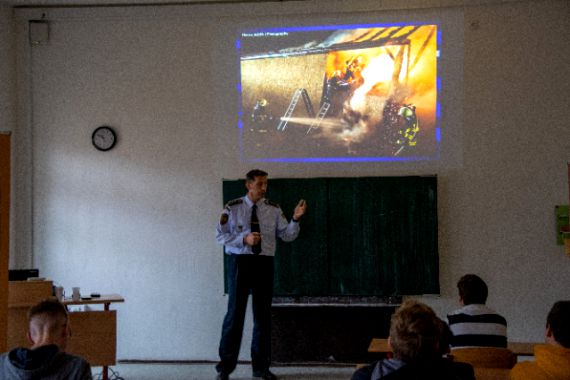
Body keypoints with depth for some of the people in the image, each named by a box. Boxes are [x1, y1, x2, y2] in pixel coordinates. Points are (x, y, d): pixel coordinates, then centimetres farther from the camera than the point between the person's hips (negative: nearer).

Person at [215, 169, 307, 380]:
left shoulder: (273, 210, 4)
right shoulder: (233, 208, -3)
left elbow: (287, 235, -1)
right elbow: (220, 235, -3)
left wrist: (295, 219, -18)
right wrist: (244, 238, -17)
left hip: (264, 263, 3)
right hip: (240, 262, -3)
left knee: (263, 314, 9)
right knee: (235, 312, -3)